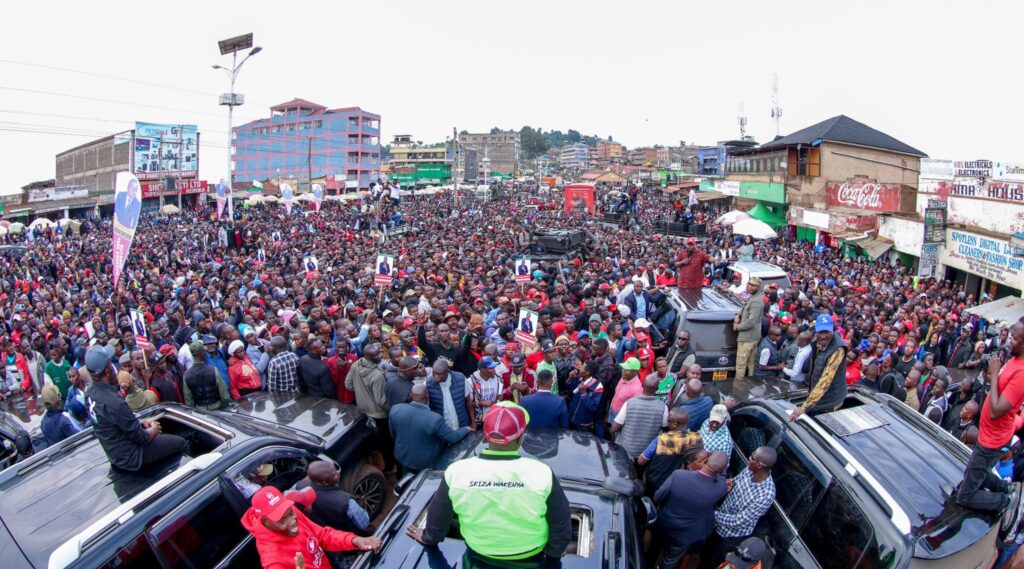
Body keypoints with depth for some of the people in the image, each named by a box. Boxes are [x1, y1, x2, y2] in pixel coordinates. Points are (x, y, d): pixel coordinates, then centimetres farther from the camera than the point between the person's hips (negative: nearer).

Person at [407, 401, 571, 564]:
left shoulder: (457, 471, -22)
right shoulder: (541, 473, -26)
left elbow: (438, 515, -5)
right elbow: (561, 523, -12)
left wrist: (429, 537, 16)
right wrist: (553, 552, 7)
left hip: (478, 554, 2)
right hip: (530, 557, -1)